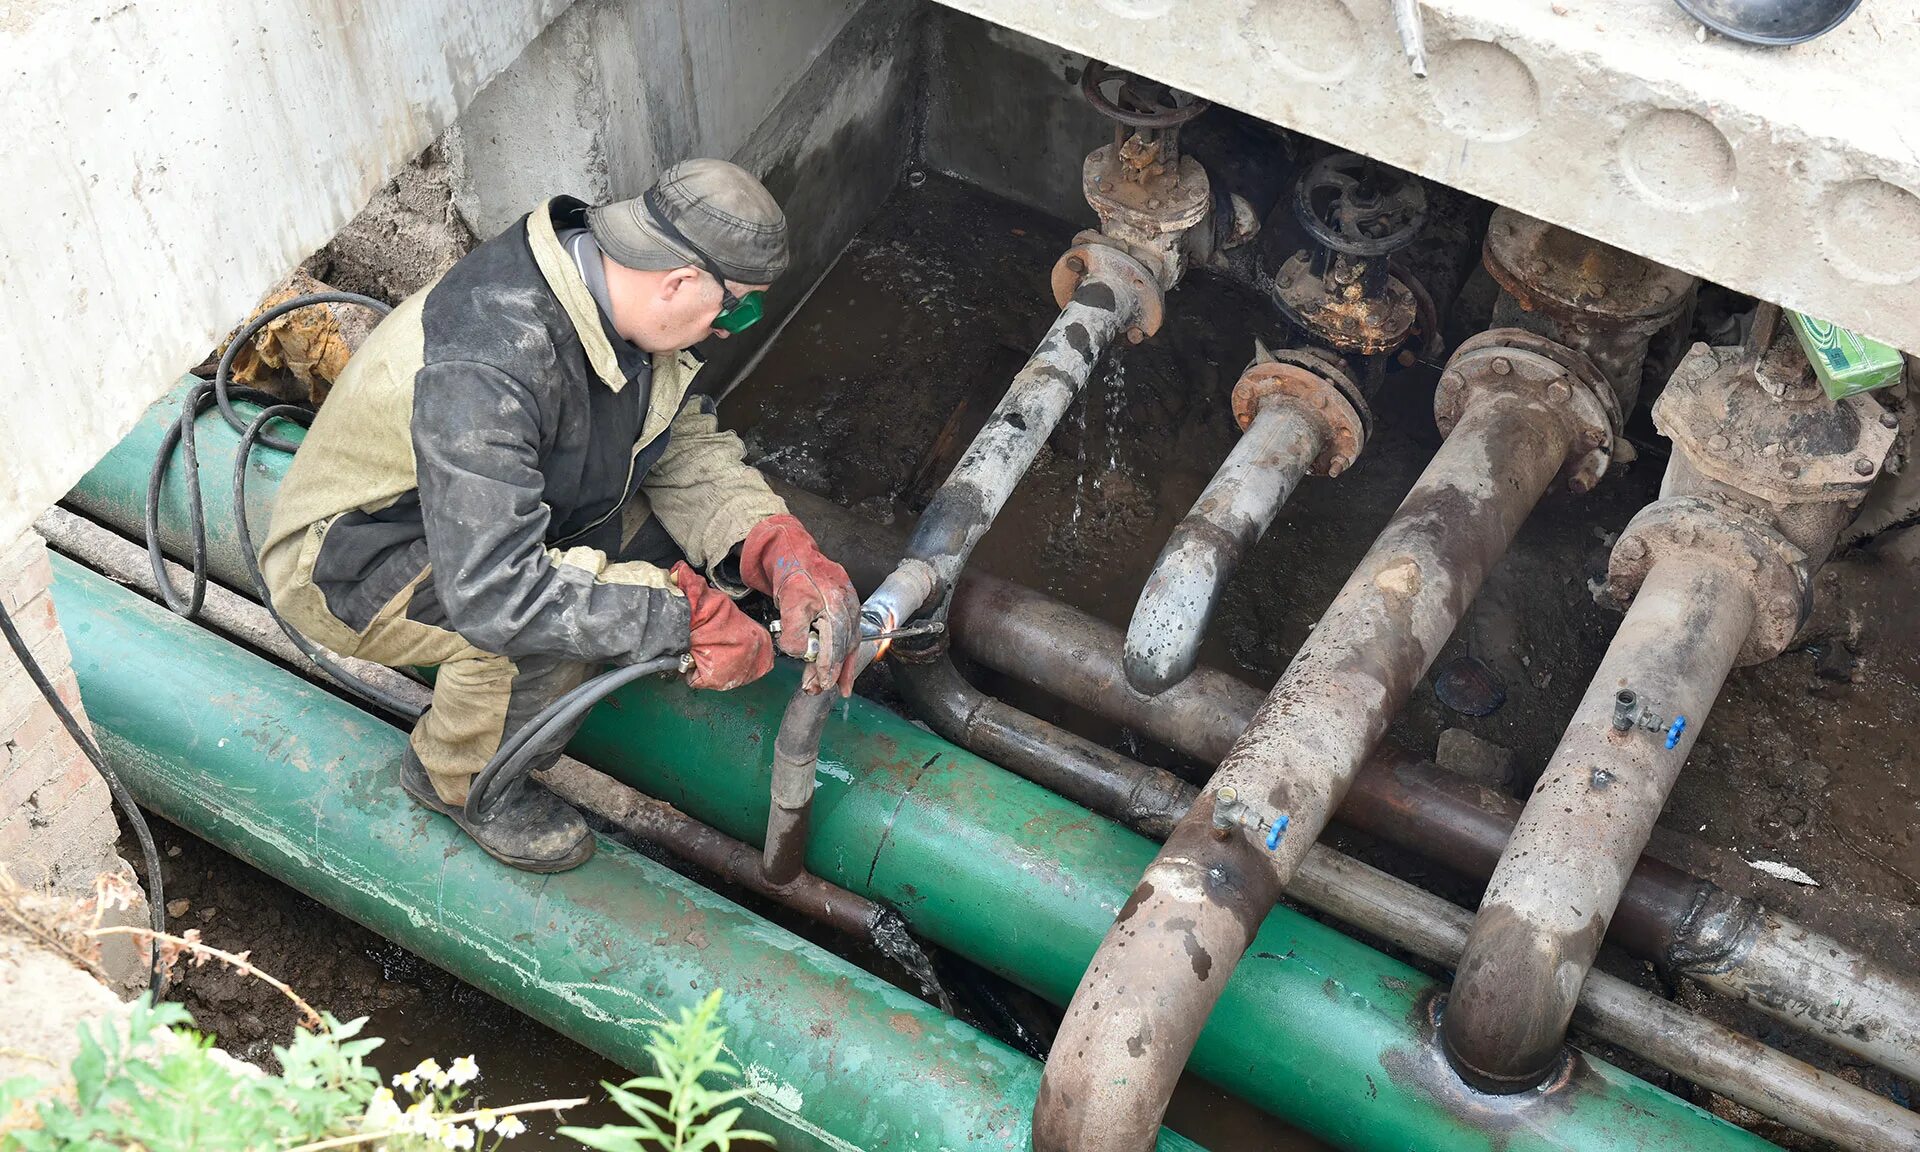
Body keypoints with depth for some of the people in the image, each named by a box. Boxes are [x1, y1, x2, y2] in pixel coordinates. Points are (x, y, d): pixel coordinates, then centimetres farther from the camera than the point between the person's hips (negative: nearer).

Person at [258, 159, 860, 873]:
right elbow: (495, 591, -43)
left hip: (501, 521, 8)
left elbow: (688, 448, -4)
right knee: (549, 626, -34)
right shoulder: (488, 364, -38)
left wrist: (782, 551, -22)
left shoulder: (613, 296, -12)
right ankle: (460, 778, -2)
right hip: (351, 565, -8)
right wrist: (687, 616, -38)